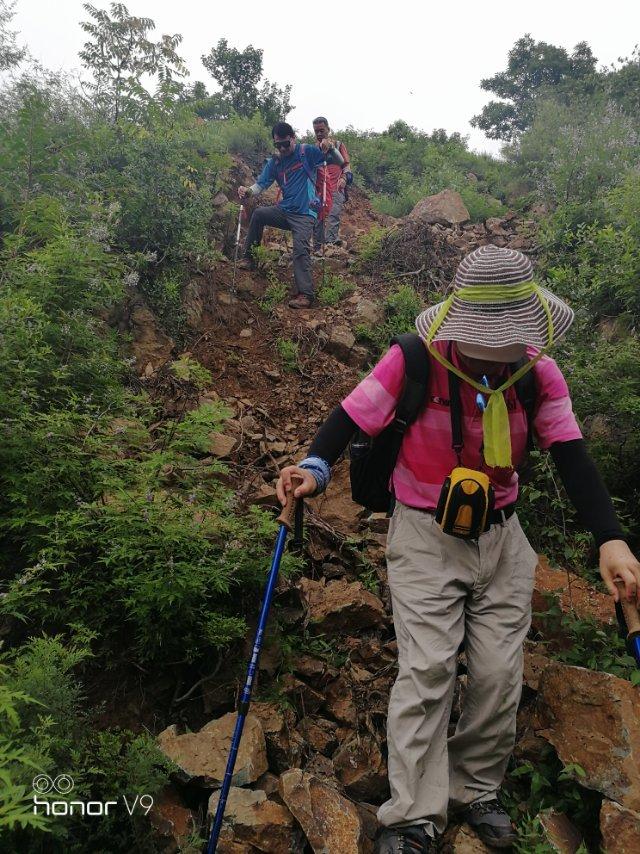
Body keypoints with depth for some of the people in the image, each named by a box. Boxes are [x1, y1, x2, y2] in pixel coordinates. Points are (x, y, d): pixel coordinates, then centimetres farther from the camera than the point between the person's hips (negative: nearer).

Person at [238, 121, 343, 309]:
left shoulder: (307, 152, -3)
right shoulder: (274, 162, 9)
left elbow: (340, 162, -5)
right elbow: (261, 184, 3)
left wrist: (331, 148, -27)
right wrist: (248, 191, -19)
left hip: (304, 214, -5)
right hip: (284, 210, 5)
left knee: (301, 248, -24)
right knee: (258, 214, -15)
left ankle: (305, 294, -26)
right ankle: (249, 256, 0)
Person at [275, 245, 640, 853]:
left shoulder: (539, 374, -8)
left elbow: (572, 458, -9)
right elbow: (352, 417, -13)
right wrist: (316, 466, -33)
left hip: (501, 536, 4)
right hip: (426, 538, -3)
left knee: (499, 674, 6)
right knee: (427, 670, -7)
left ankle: (476, 791, 30)